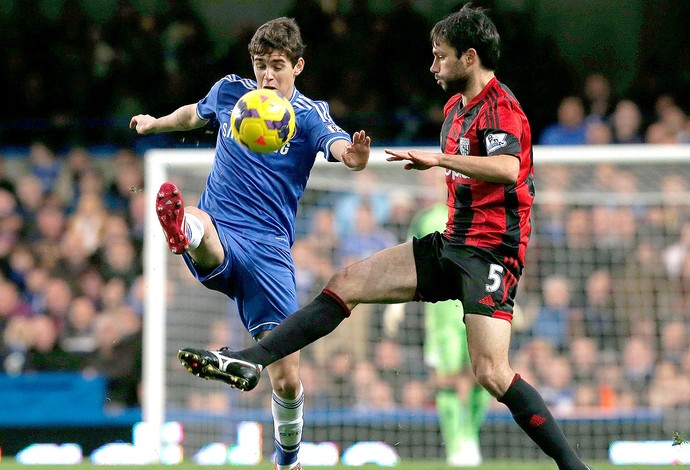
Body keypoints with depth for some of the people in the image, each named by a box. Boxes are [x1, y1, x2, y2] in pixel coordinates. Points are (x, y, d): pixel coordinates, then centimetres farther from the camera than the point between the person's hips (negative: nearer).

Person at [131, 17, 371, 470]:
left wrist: (354, 155, -47)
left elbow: (340, 146, -25)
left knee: (287, 380, -4)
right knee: (195, 219, -39)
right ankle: (183, 231, -77)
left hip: (269, 250, -1)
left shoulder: (309, 115, -2)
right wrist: (155, 123, 43)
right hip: (219, 235, 1)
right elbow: (196, 113, 33)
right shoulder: (229, 92, 8)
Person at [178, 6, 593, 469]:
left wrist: (439, 159, -35)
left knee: (491, 373, -21)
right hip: (450, 243, 9)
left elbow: (509, 168, -34)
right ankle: (252, 361, 1)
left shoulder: (500, 106, -14)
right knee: (348, 282, 1)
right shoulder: (456, 105, 14)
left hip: (491, 252, -9)